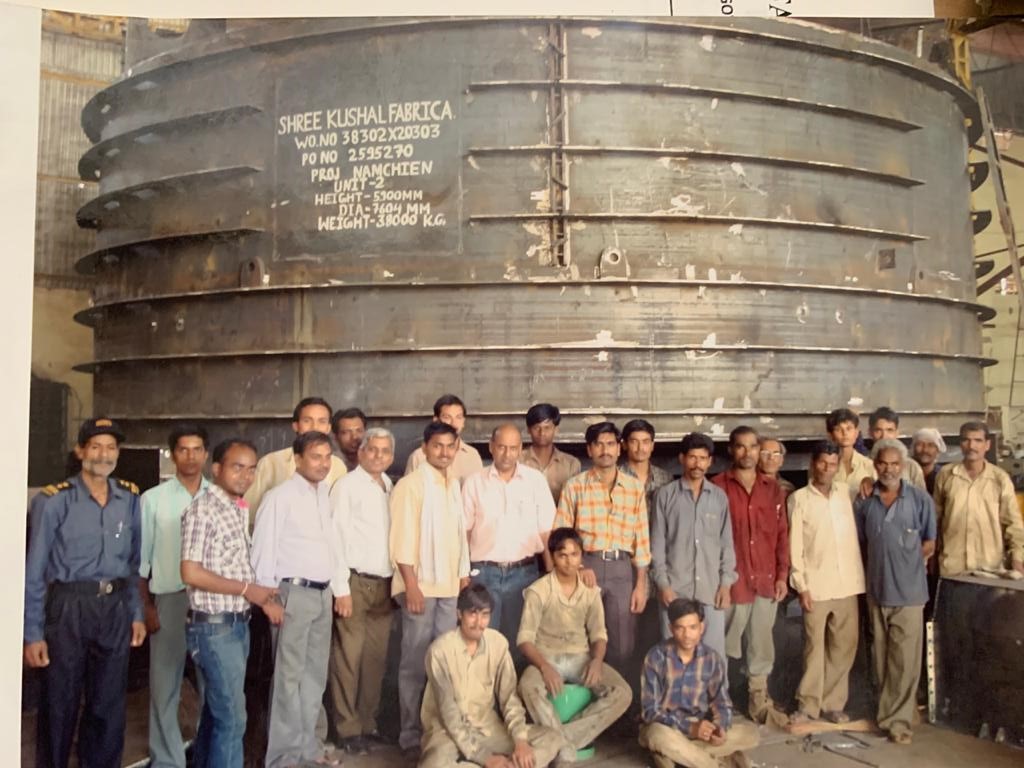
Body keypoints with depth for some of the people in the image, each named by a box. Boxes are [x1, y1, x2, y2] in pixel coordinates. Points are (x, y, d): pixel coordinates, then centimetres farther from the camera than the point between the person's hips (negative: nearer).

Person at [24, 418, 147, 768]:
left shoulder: (130, 499, 3)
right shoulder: (54, 500, -9)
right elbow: (34, 571, -8)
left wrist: (136, 614, 8)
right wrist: (33, 633, -9)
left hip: (115, 610, 4)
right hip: (69, 609, -3)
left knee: (109, 706, 14)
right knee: (59, 705, 10)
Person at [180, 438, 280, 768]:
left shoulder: (240, 509, 10)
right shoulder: (202, 509, -15)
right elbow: (191, 573, -21)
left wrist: (263, 598, 4)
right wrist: (246, 590, -16)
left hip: (237, 624, 8)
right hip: (213, 626, -8)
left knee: (216, 711, 18)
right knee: (231, 717, -2)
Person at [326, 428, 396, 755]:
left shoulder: (391, 487, 11)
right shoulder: (347, 486, -5)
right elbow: (338, 538, -9)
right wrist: (341, 588, -12)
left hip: (384, 583, 5)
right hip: (356, 581, -5)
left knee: (376, 657, 11)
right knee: (348, 658, 0)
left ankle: (369, 723, 22)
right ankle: (348, 729, 12)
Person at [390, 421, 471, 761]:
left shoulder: (454, 484, 12)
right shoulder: (410, 485, -9)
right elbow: (401, 540, -13)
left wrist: (464, 577, 12)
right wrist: (411, 586, -18)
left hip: (449, 586, 6)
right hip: (421, 585, -6)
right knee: (415, 665, 2)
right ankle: (411, 736, 13)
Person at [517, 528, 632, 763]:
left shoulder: (591, 590, 3)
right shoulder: (538, 591, -8)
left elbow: (598, 633, 7)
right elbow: (525, 638, -10)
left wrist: (596, 660, -15)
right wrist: (544, 666, -28)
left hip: (581, 657, 3)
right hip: (547, 657, -3)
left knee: (622, 693, -23)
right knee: (528, 687, -38)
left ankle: (562, 739, -20)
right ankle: (566, 747, -21)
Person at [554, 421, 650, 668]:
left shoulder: (635, 487, 6)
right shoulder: (575, 486, 1)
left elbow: (642, 537, 6)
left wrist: (641, 584, 4)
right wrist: (577, 567, -12)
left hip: (622, 568, 2)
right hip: (586, 566, -1)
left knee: (623, 647, 4)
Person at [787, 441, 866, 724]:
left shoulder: (846, 491, 7)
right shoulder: (799, 498, -2)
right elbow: (795, 546, -4)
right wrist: (801, 586, -9)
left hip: (848, 584, 3)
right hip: (817, 585, -3)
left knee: (844, 647, 8)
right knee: (815, 647, 2)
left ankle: (833, 703, 21)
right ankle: (808, 705, 13)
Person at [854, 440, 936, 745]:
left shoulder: (920, 499, -6)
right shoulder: (864, 502, 1)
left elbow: (929, 545, 2)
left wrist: (903, 560, -2)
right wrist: (883, 561, -1)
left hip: (908, 591, -3)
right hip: (877, 589, 3)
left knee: (905, 659, -1)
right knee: (881, 657, 14)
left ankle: (898, 718, 8)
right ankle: (890, 710, 29)